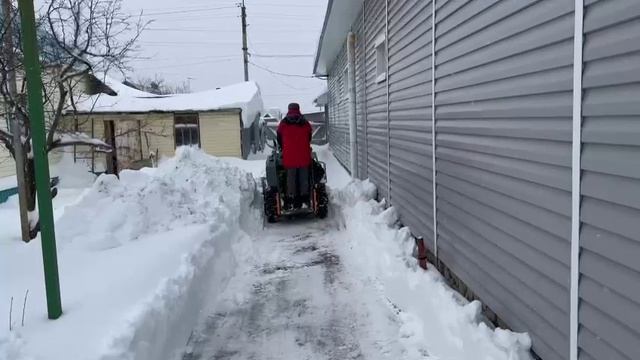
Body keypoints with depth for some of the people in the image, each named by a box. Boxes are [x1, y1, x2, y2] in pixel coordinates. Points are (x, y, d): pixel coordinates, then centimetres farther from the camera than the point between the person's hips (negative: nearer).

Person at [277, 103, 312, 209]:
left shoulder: (283, 124, 1)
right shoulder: (306, 123, 4)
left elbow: (279, 140, 10)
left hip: (289, 156, -1)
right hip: (304, 156, 1)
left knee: (291, 178, 5)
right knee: (304, 177, 8)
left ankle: (291, 199, 5)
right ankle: (304, 199, 11)